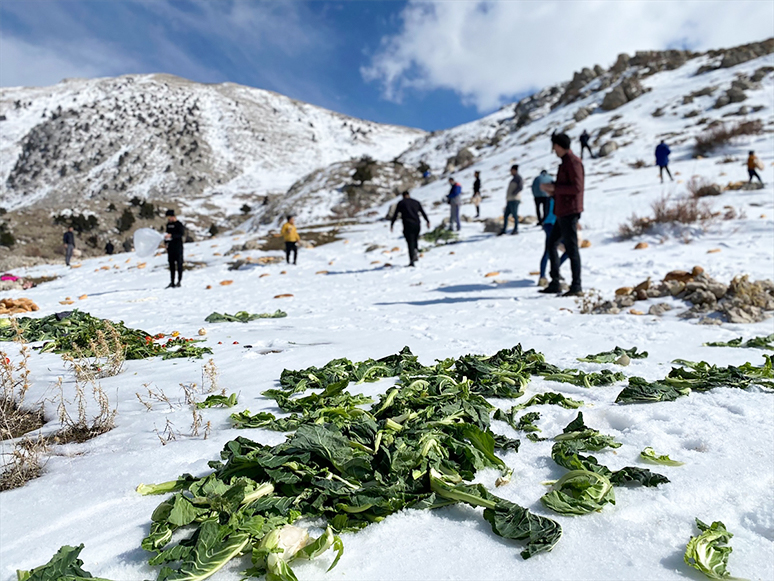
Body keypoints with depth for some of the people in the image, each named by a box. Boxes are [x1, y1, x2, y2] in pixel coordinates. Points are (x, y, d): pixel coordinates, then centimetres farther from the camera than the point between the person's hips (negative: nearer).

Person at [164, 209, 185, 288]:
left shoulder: (179, 224, -8)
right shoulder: (168, 224, 14)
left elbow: (181, 234, -18)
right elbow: (168, 233, 22)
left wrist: (171, 235, -27)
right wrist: (166, 242, 10)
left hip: (178, 246, -7)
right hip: (170, 246, 7)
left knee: (179, 263, -4)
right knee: (171, 264, 8)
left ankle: (179, 281, 1)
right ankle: (172, 282, 12)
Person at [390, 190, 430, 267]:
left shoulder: (401, 203, 8)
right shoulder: (416, 202, 17)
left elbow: (395, 215, 5)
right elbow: (423, 212, 15)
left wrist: (391, 224, 9)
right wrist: (427, 221, 18)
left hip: (407, 225, -3)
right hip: (417, 225, 3)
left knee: (410, 243, -2)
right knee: (415, 239, 21)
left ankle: (411, 261, -10)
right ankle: (416, 250, -11)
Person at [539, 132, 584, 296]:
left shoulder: (573, 162, -11)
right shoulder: (565, 162, 19)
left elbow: (576, 187, -20)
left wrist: (554, 187, -16)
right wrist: (553, 192, 10)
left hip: (569, 211, -11)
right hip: (562, 212, 11)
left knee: (571, 248, -7)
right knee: (551, 243, 13)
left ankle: (576, 286, 0)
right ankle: (555, 284, 17)